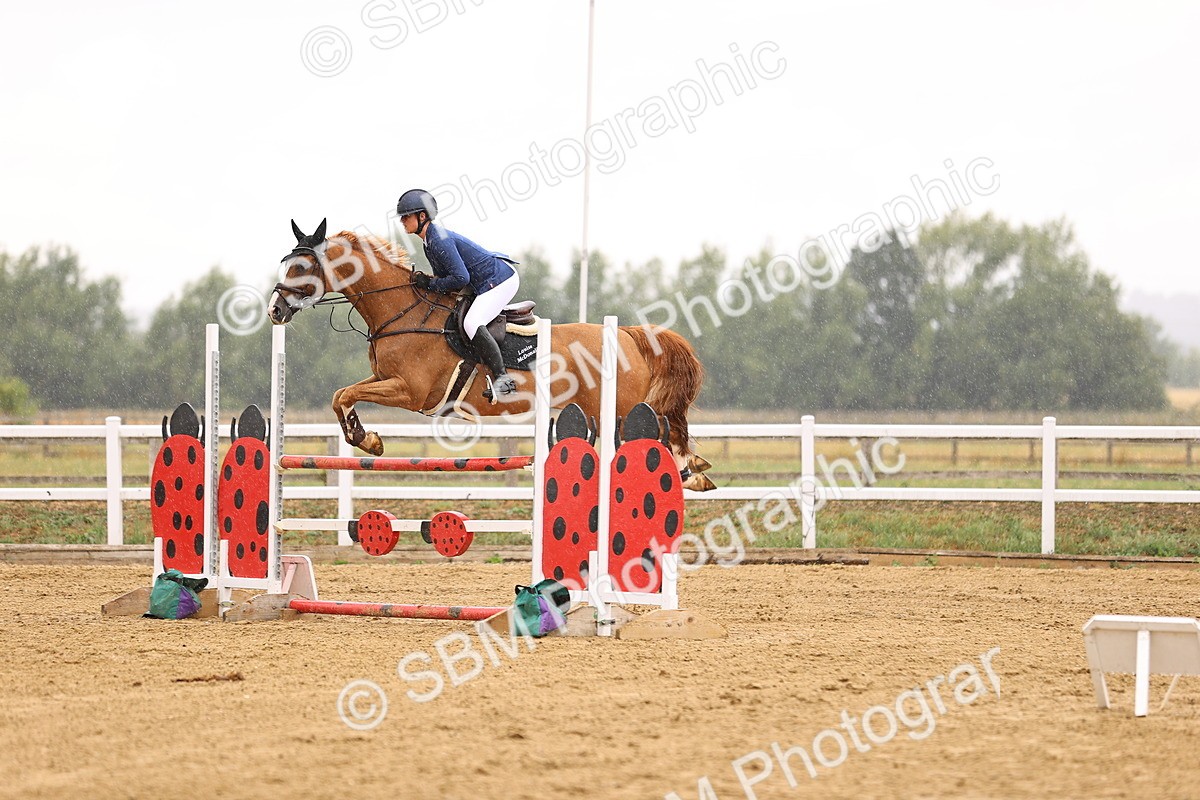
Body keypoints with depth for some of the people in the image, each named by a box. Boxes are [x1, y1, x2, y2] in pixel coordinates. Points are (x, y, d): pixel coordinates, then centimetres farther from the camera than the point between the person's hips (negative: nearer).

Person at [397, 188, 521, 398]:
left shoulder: (439, 241, -21)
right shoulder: (430, 242, 12)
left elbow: (460, 278, -25)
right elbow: (446, 275, 17)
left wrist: (430, 284, -15)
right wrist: (423, 279, -1)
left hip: (499, 279, -11)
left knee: (472, 324, -24)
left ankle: (503, 379, -22)